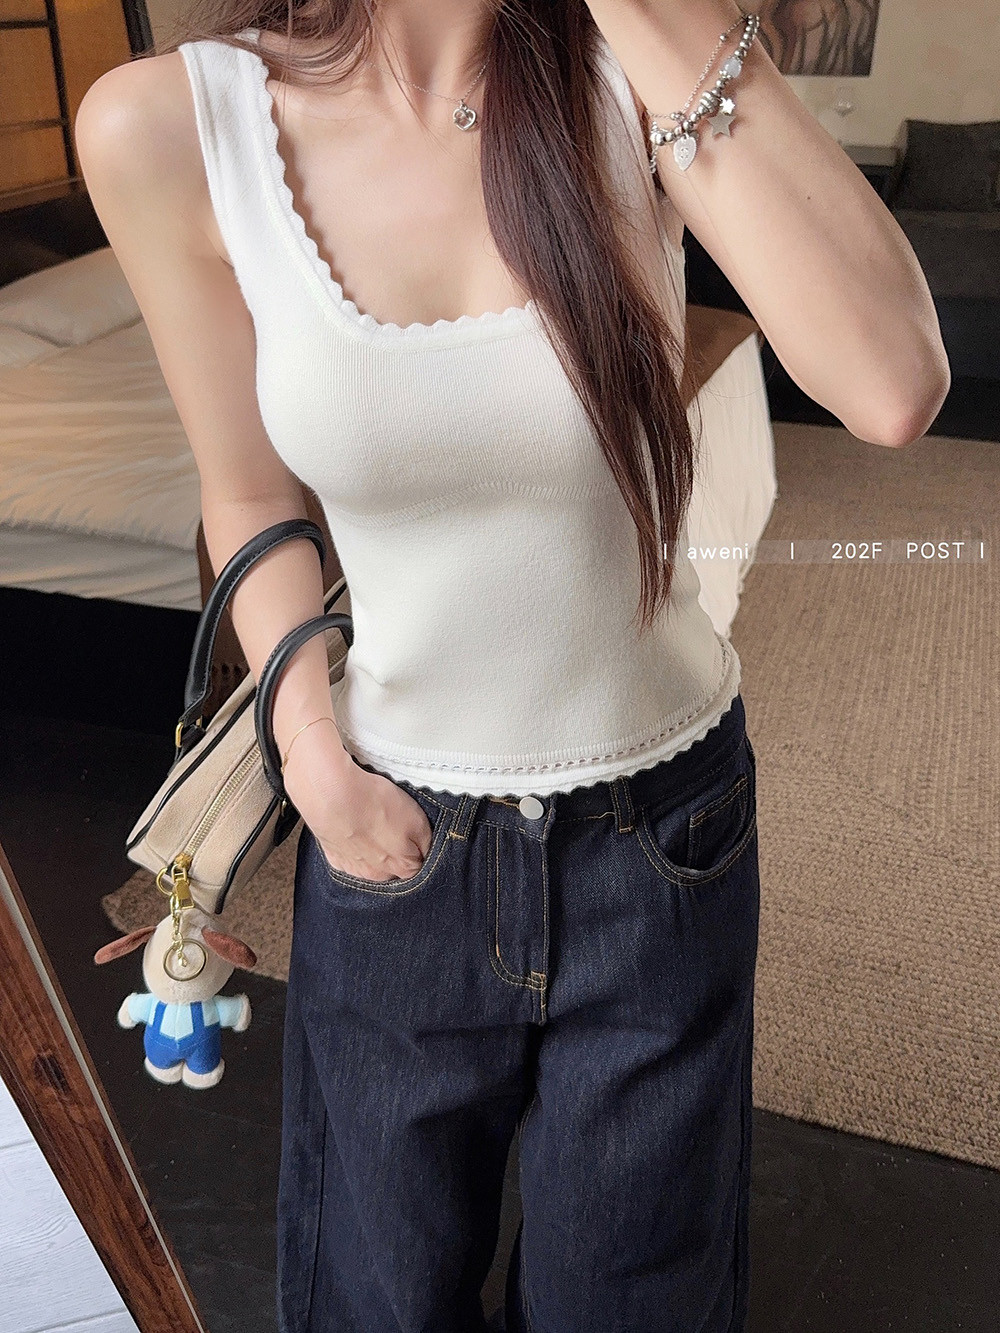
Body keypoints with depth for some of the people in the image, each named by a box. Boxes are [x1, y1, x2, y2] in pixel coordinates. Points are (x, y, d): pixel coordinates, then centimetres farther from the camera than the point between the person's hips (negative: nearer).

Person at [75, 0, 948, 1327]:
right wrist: (313, 756, -10)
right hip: (402, 828, 1)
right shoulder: (164, 128, -11)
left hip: (663, 823, 1)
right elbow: (252, 497, 0)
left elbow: (894, 388, -27)